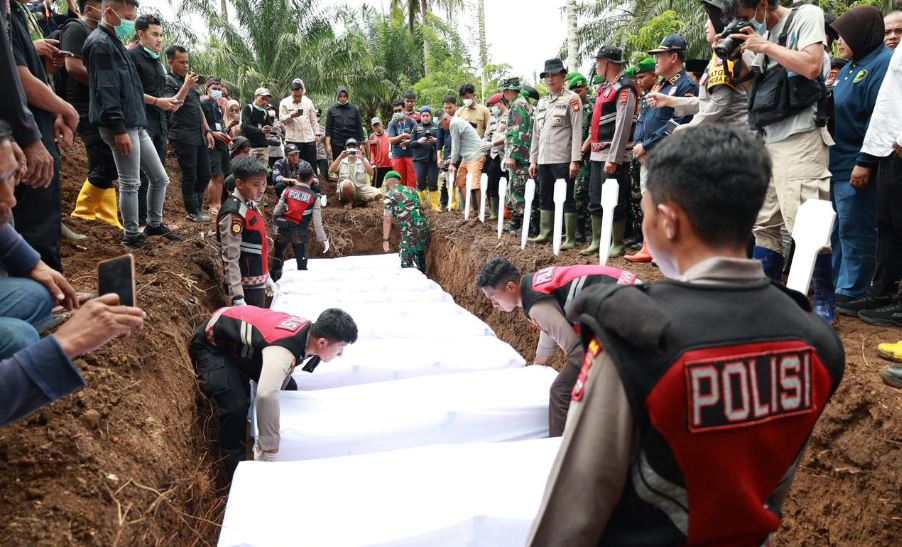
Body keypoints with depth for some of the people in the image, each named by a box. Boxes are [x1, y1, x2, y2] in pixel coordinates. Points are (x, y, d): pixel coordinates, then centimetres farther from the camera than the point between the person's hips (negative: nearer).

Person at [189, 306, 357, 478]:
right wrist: (269, 450, -47)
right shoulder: (284, 348, -42)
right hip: (212, 343, -8)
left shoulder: (308, 329, -14)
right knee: (236, 406, -26)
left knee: (288, 388, 7)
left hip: (241, 345, 8)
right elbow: (266, 396, -58)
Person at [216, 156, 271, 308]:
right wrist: (237, 298, -26)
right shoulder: (233, 214, -20)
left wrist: (266, 278, 22)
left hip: (257, 283, 9)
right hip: (246, 286, -9)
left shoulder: (251, 205, 8)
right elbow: (230, 258, -23)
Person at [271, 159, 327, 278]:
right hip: (300, 234, -2)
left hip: (283, 230, 2)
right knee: (302, 261, 10)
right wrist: (323, 239, -2)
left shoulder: (287, 190, -2)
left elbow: (277, 211, -2)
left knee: (278, 257, 18)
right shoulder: (314, 197, -7)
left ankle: (273, 281, 26)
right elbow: (317, 222, -10)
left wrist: (276, 224, 16)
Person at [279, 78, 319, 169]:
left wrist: (317, 134, 7)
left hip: (309, 138, 3)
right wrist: (292, 115, -18)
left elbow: (314, 119, 15)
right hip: (293, 140, -3)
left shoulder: (308, 102, 12)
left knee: (312, 164, 3)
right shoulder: (284, 102, 3)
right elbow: (281, 119, -1)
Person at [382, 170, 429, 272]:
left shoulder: (389, 195, 1)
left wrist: (385, 239, 2)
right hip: (424, 227, 6)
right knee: (420, 260, 21)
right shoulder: (410, 190, 18)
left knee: (407, 263, 4)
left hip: (409, 232, -6)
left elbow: (387, 219, -3)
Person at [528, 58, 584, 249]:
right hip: (543, 159, 6)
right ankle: (545, 233, 22)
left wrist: (575, 160, -15)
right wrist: (533, 159, 13)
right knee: (545, 198, 12)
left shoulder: (571, 99, -2)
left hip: (563, 159, -6)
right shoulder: (541, 102, 17)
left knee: (567, 199, -2)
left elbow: (577, 131, -9)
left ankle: (570, 239, 3)